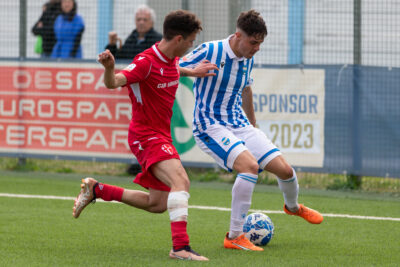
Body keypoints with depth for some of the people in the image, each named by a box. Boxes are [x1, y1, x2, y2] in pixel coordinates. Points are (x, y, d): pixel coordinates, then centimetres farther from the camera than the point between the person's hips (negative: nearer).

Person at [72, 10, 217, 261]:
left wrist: (193, 71, 32)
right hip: (146, 135, -9)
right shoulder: (146, 61, -22)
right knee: (180, 181, -31)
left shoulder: (171, 58, 5)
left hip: (162, 135, 9)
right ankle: (180, 247, -38)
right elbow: (114, 82, -36)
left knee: (156, 204, 14)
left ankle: (96, 190, 28)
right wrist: (109, 68, -56)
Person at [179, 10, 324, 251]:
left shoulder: (248, 59, 6)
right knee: (250, 165, -31)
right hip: (211, 126, -7)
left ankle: (293, 206, 39)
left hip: (239, 124, 7)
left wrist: (253, 124, 33)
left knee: (285, 170, 1)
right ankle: (234, 236, -23)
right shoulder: (210, 51, -15)